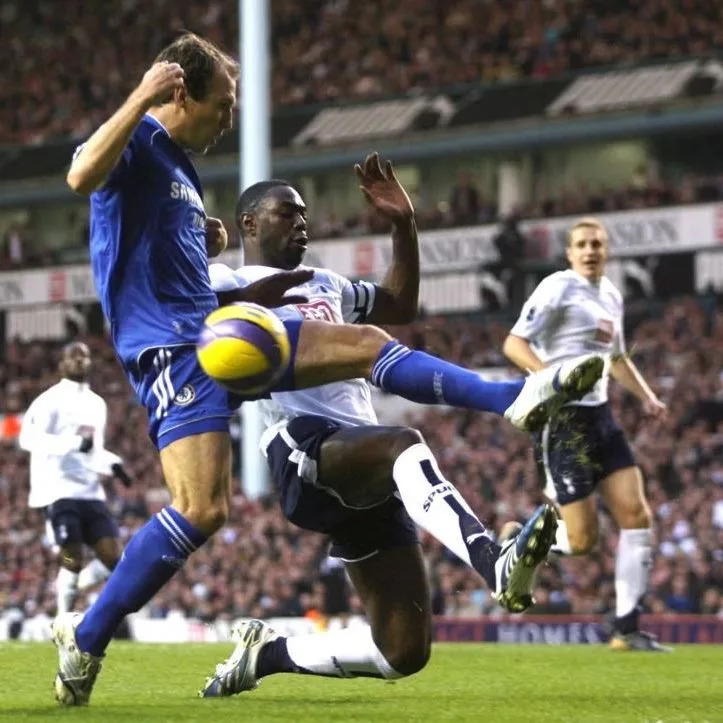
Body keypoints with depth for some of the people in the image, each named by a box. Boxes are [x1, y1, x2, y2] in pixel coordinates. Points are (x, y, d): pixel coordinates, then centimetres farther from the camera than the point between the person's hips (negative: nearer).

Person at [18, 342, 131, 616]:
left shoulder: (97, 404, 20)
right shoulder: (51, 400, -5)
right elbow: (29, 438, -19)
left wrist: (113, 465, 11)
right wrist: (73, 442, -26)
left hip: (91, 492, 7)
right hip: (59, 490, -7)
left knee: (112, 558, -4)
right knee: (72, 559, -11)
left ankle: (67, 589, 16)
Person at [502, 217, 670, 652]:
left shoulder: (611, 294, 15)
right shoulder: (559, 288, -10)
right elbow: (514, 344, -16)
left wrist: (646, 396, 16)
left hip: (600, 416, 8)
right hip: (563, 419, -8)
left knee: (637, 516, -3)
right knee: (581, 540, -10)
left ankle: (627, 628, 2)